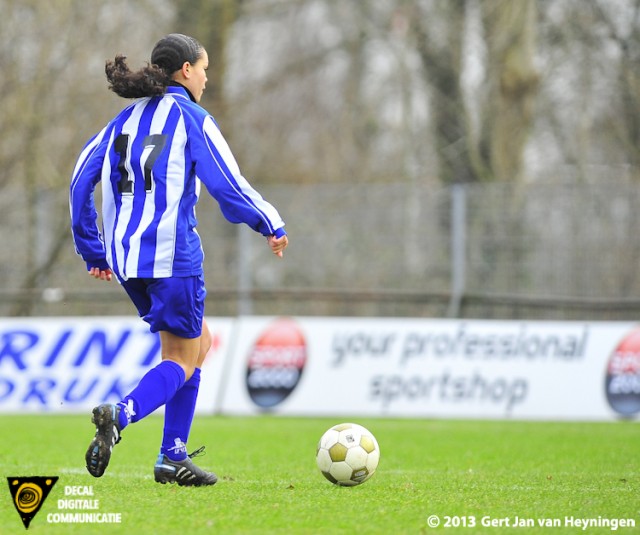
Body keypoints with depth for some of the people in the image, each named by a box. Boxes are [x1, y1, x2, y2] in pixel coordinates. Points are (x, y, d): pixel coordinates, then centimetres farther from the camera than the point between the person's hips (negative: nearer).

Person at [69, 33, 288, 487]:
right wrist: (273, 226, 7)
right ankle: (120, 415, -27)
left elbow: (81, 180, 12)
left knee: (199, 341, 19)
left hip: (126, 254, 7)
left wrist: (93, 250, 17)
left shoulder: (127, 118, 14)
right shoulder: (191, 118, -5)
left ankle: (175, 453, 11)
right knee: (182, 361, 1)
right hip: (172, 252, -7)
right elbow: (229, 186, -8)